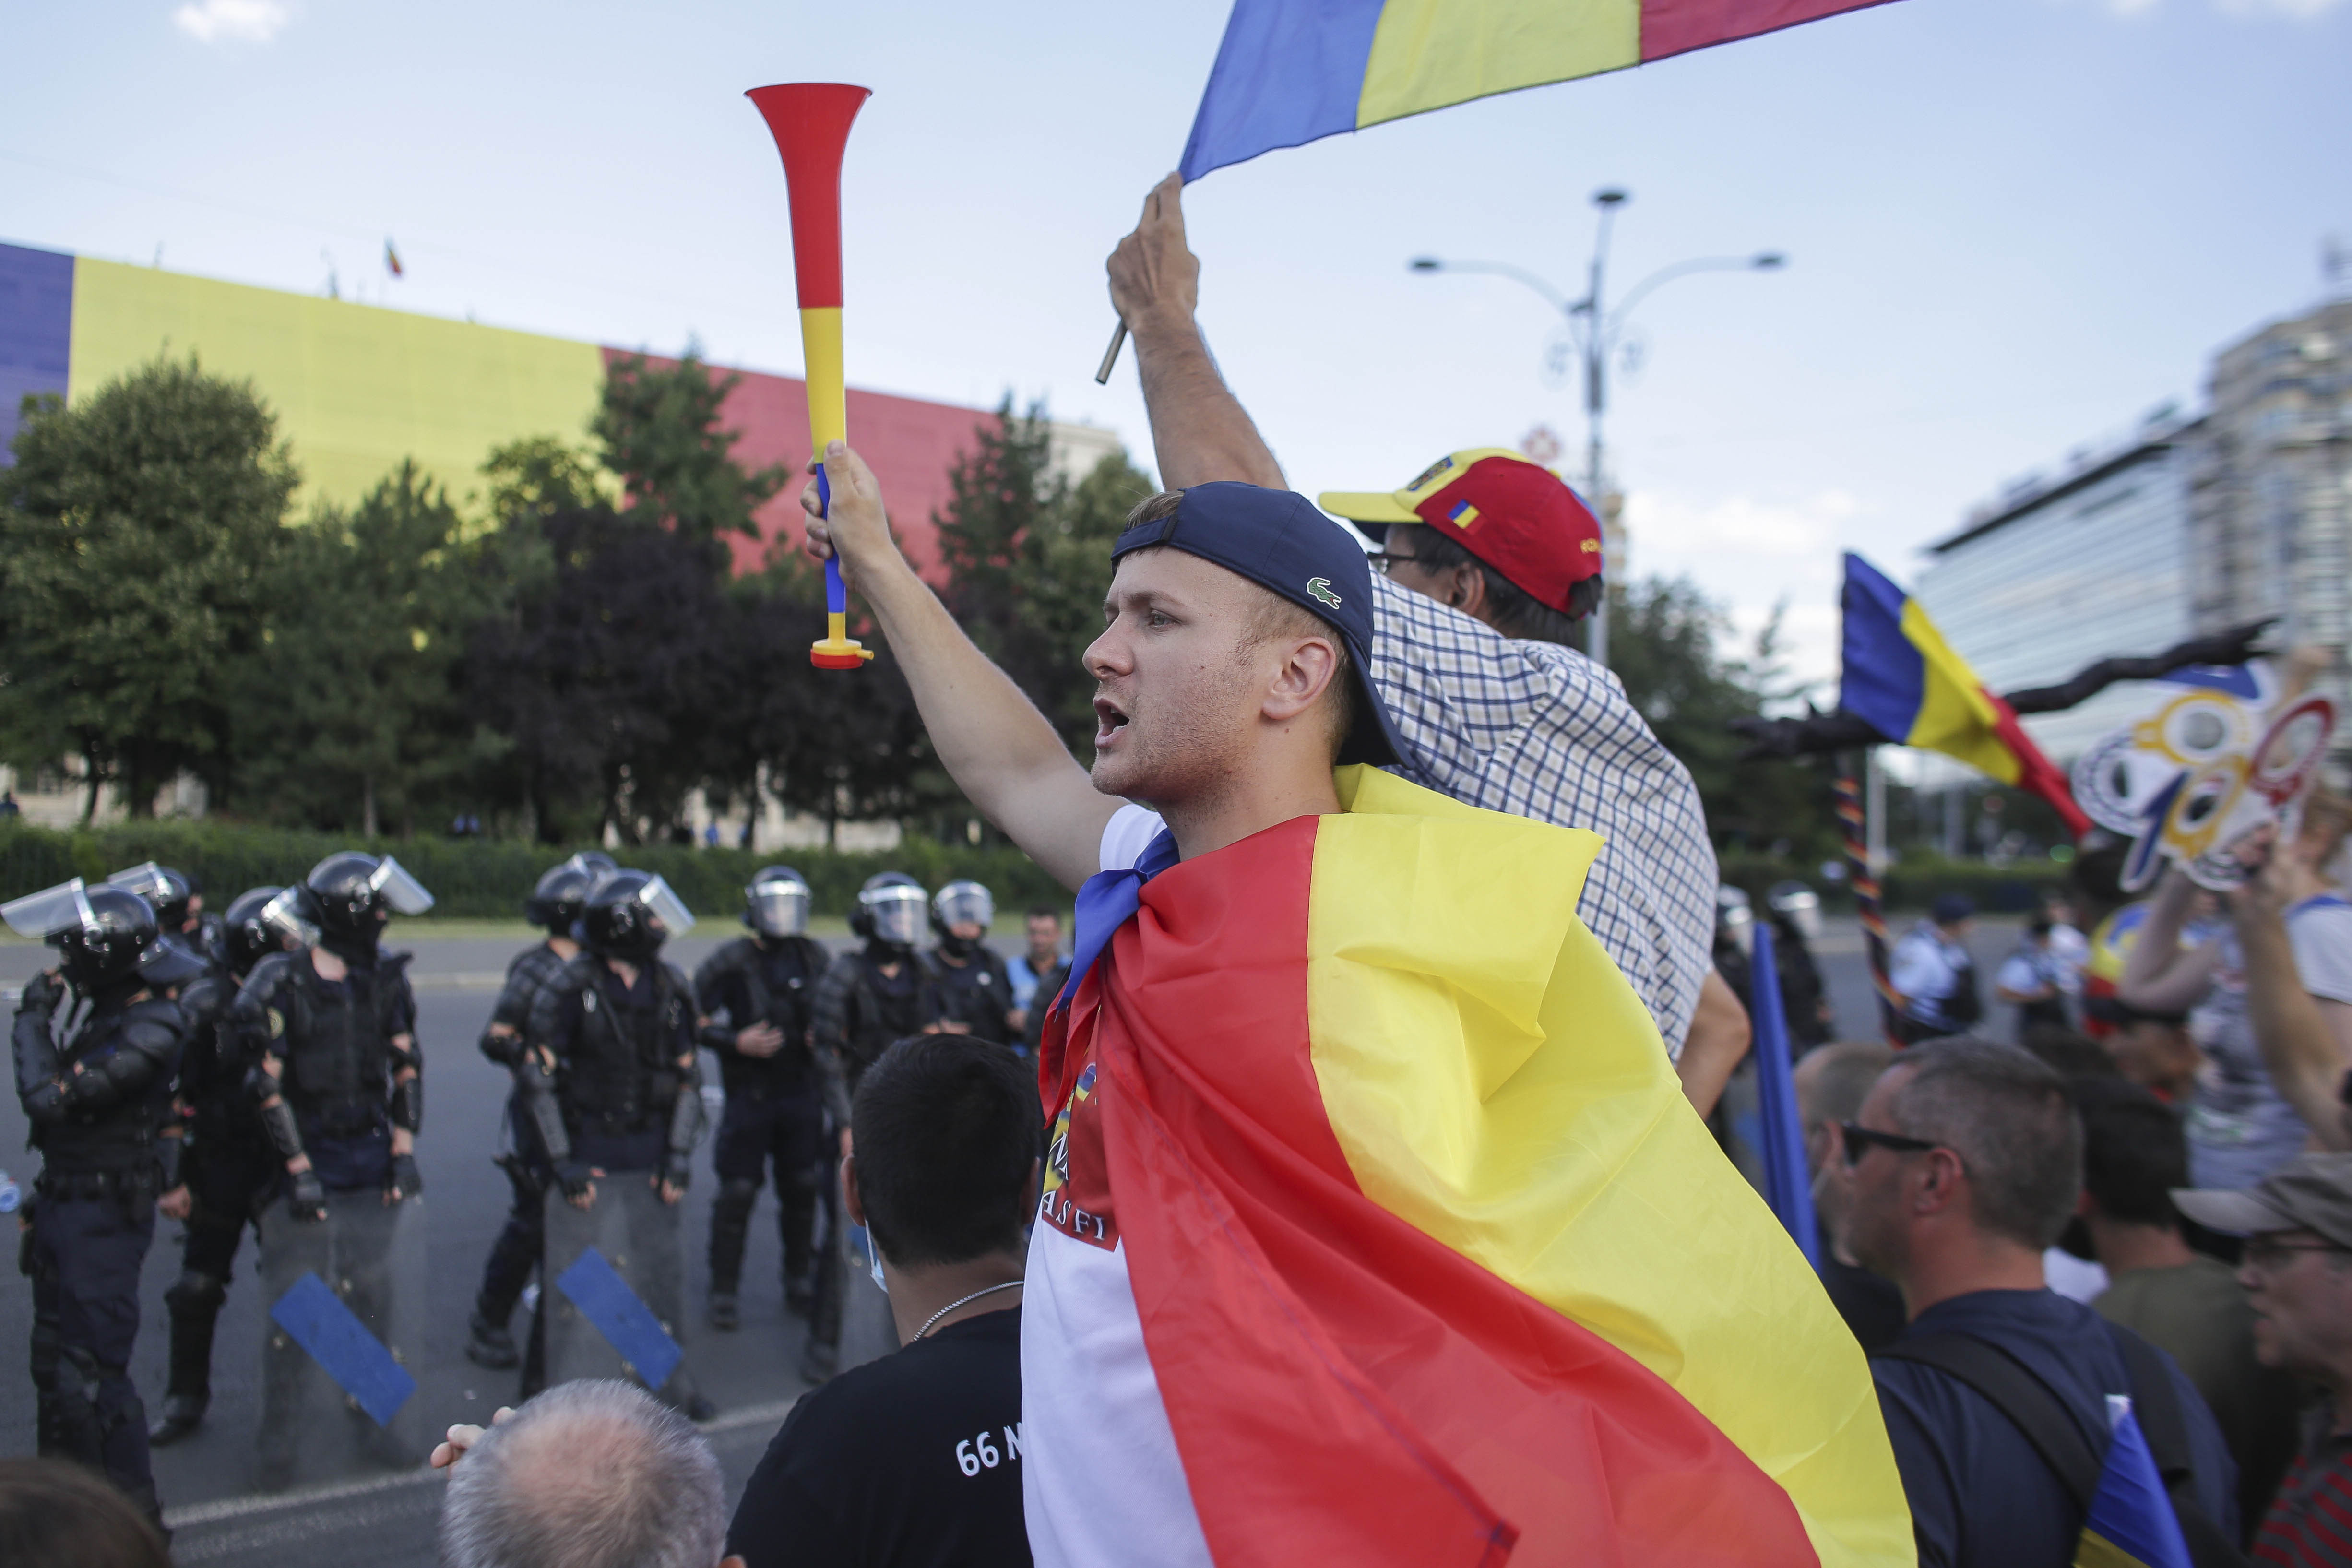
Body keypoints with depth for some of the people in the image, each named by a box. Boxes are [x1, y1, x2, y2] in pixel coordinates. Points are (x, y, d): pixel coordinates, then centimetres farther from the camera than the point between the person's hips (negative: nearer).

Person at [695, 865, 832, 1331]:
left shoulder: (813, 957, 6)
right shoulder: (731, 962, -8)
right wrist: (738, 1042, -19)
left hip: (803, 1088, 4)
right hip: (750, 1093, -4)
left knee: (802, 1189, 10)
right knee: (738, 1192, -2)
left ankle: (800, 1283, 26)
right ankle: (723, 1292, 10)